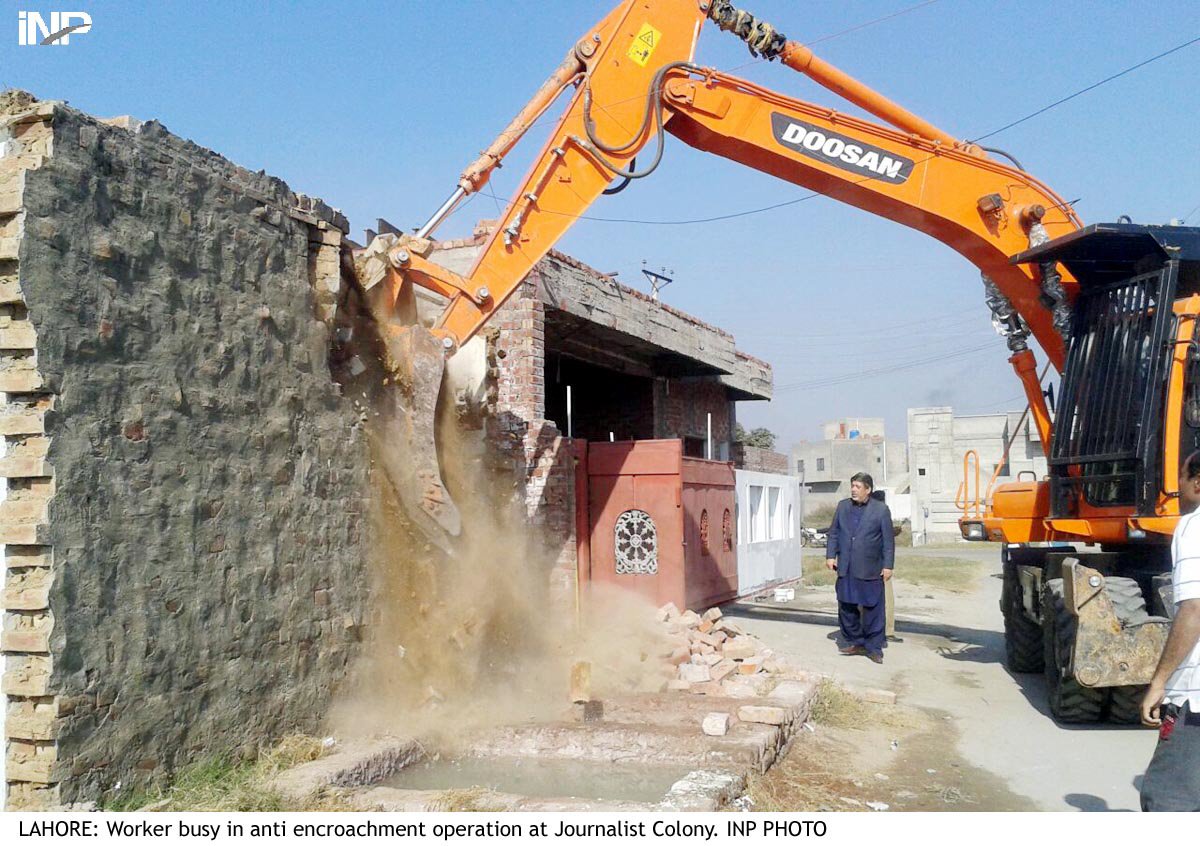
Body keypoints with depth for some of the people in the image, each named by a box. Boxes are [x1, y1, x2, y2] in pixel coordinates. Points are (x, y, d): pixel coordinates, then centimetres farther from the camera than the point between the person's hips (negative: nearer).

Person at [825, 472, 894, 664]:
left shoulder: (881, 510, -3)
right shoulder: (843, 506, 9)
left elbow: (888, 540, -2)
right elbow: (834, 533, 13)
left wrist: (888, 565, -6)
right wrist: (831, 555, 3)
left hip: (870, 569, -4)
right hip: (846, 569, 4)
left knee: (872, 610, 2)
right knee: (846, 607, 10)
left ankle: (873, 647, 13)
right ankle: (854, 642, 25)